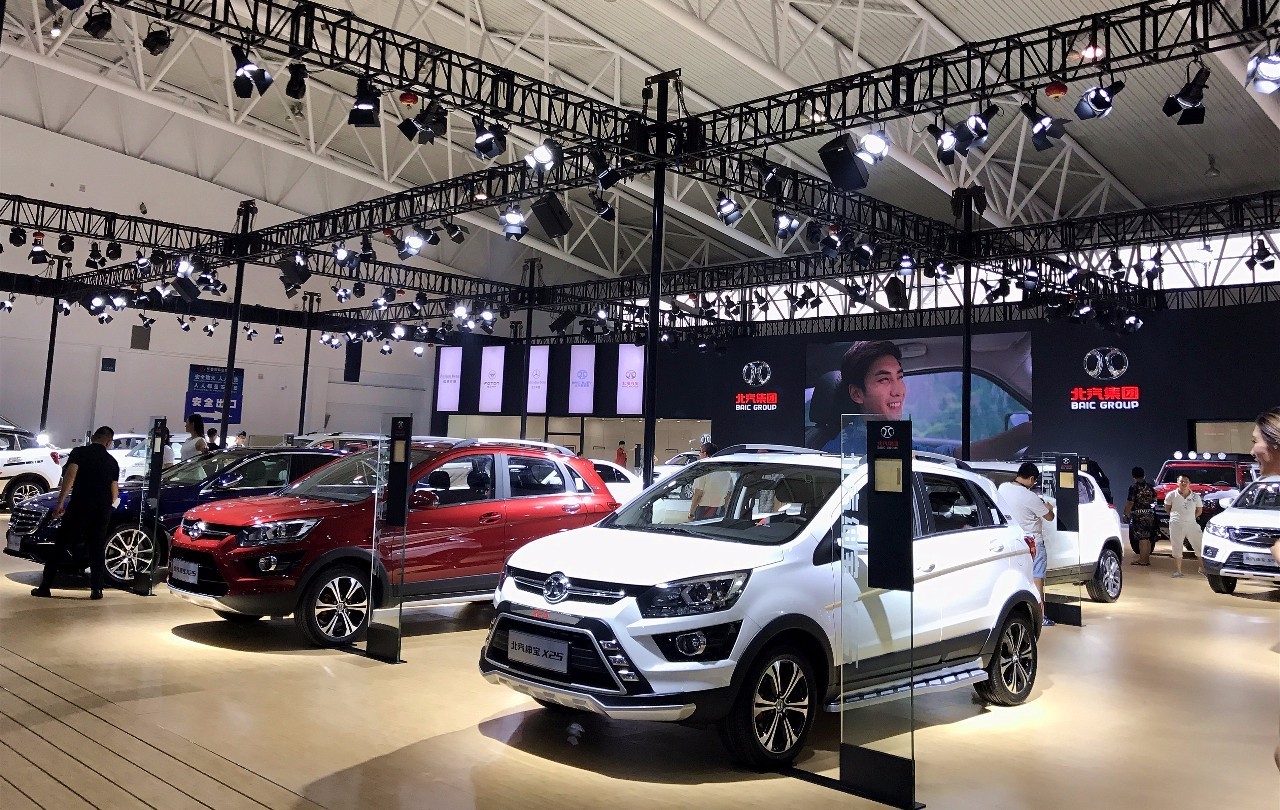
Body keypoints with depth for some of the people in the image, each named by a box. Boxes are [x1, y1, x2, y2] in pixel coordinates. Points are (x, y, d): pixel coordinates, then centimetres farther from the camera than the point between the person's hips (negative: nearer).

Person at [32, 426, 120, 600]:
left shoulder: (79, 452, 0)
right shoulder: (111, 462, 10)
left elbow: (70, 476, -15)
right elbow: (115, 494, 14)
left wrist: (60, 503, -14)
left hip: (79, 507, -2)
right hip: (102, 511, 3)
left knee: (61, 546, 6)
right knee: (96, 549, 10)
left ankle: (45, 587, 7)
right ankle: (96, 589, 5)